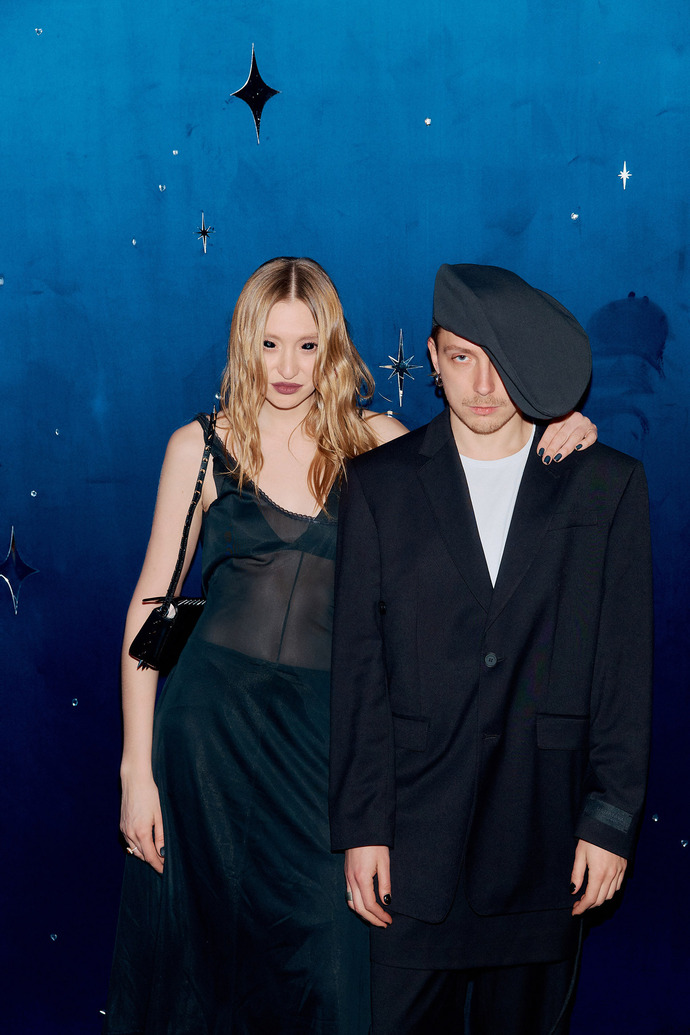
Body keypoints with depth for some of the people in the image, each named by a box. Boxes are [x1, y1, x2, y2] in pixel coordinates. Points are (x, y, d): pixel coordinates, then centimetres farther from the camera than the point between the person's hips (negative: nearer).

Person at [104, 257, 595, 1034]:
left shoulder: (374, 442, 4)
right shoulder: (202, 446, 0)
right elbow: (149, 605, 0)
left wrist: (556, 441, -14)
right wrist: (137, 766, -5)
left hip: (324, 727, 1)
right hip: (215, 716, -1)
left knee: (329, 955, -2)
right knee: (204, 936, 9)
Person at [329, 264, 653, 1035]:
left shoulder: (608, 486, 2)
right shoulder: (379, 482, 2)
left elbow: (624, 662, 2)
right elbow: (358, 662, 1)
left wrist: (612, 819, -2)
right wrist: (359, 826, -2)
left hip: (546, 829, 0)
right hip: (416, 821, 0)